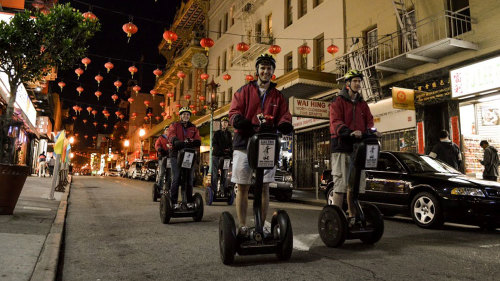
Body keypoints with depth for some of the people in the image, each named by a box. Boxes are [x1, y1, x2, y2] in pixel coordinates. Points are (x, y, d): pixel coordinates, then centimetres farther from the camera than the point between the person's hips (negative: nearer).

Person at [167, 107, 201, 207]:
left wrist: (191, 142, -17)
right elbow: (171, 136, -8)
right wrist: (180, 143, -27)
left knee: (189, 179, 4)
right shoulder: (174, 126, 11)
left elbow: (198, 142, 6)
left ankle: (189, 202, 12)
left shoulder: (193, 128, 18)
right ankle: (173, 202, 0)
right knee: (176, 178, -6)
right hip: (176, 154, -3)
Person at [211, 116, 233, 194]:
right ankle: (214, 191, -6)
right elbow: (215, 144, -2)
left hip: (225, 155, 3)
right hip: (216, 155, -3)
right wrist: (222, 151, -17)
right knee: (215, 174, -6)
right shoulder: (217, 133, 8)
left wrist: (230, 150, -10)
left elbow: (230, 145, 12)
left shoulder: (229, 134, 17)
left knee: (224, 174, 0)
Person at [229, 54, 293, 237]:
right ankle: (242, 227, 10)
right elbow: (234, 113, 0)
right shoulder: (244, 91, 10)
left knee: (264, 187, 5)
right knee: (242, 187, 1)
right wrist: (245, 123, -21)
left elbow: (284, 115, 7)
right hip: (244, 144, -2)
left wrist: (285, 124, -17)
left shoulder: (278, 96, 16)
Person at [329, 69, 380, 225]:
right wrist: (350, 132, -32)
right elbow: (336, 122, -14)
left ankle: (352, 217, 21)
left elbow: (369, 121, 11)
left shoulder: (362, 104, 20)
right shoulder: (338, 101, 0)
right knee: (340, 184, -8)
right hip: (341, 147, -6)